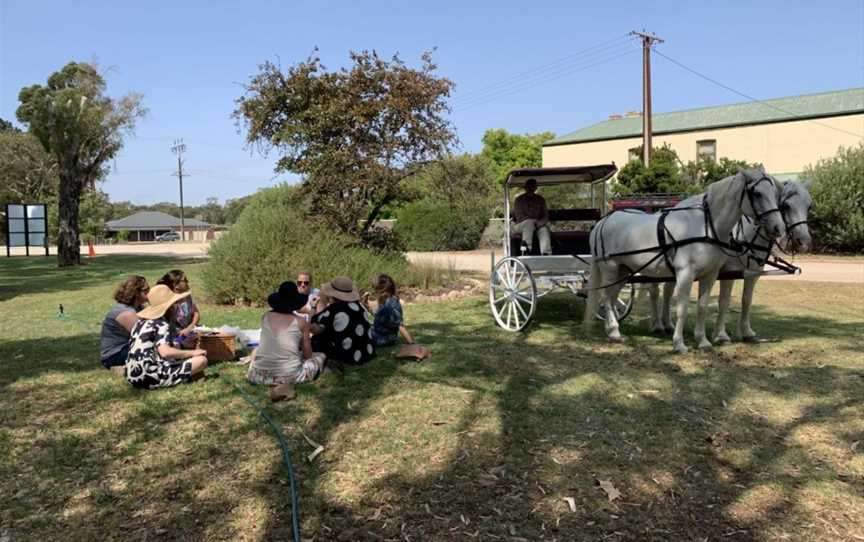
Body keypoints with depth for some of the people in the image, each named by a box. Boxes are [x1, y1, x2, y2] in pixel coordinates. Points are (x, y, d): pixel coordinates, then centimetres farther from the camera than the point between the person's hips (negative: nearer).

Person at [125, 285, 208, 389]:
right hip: (151, 378, -9)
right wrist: (192, 352, -13)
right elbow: (165, 352, -24)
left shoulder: (142, 322, 15)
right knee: (202, 360, -9)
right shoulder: (162, 324, -9)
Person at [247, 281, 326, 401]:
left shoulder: (265, 317, 5)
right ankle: (287, 383, -2)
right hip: (289, 374, -5)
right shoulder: (301, 322, -4)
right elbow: (307, 355, 3)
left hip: (261, 375, 6)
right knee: (321, 356, 20)